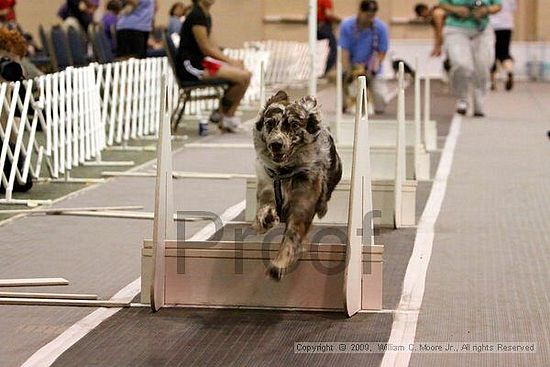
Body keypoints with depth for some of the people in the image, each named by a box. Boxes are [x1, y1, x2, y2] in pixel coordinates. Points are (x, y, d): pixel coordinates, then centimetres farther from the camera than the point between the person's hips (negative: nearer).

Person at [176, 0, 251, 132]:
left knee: (246, 74, 3)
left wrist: (230, 60, 3)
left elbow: (212, 45, 17)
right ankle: (226, 115, 1)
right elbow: (206, 49, -16)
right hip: (190, 64, -10)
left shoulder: (206, 16, 16)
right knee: (242, 77, -19)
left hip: (200, 61, 10)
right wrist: (229, 61, -10)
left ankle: (228, 119, 4)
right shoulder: (196, 16, -15)